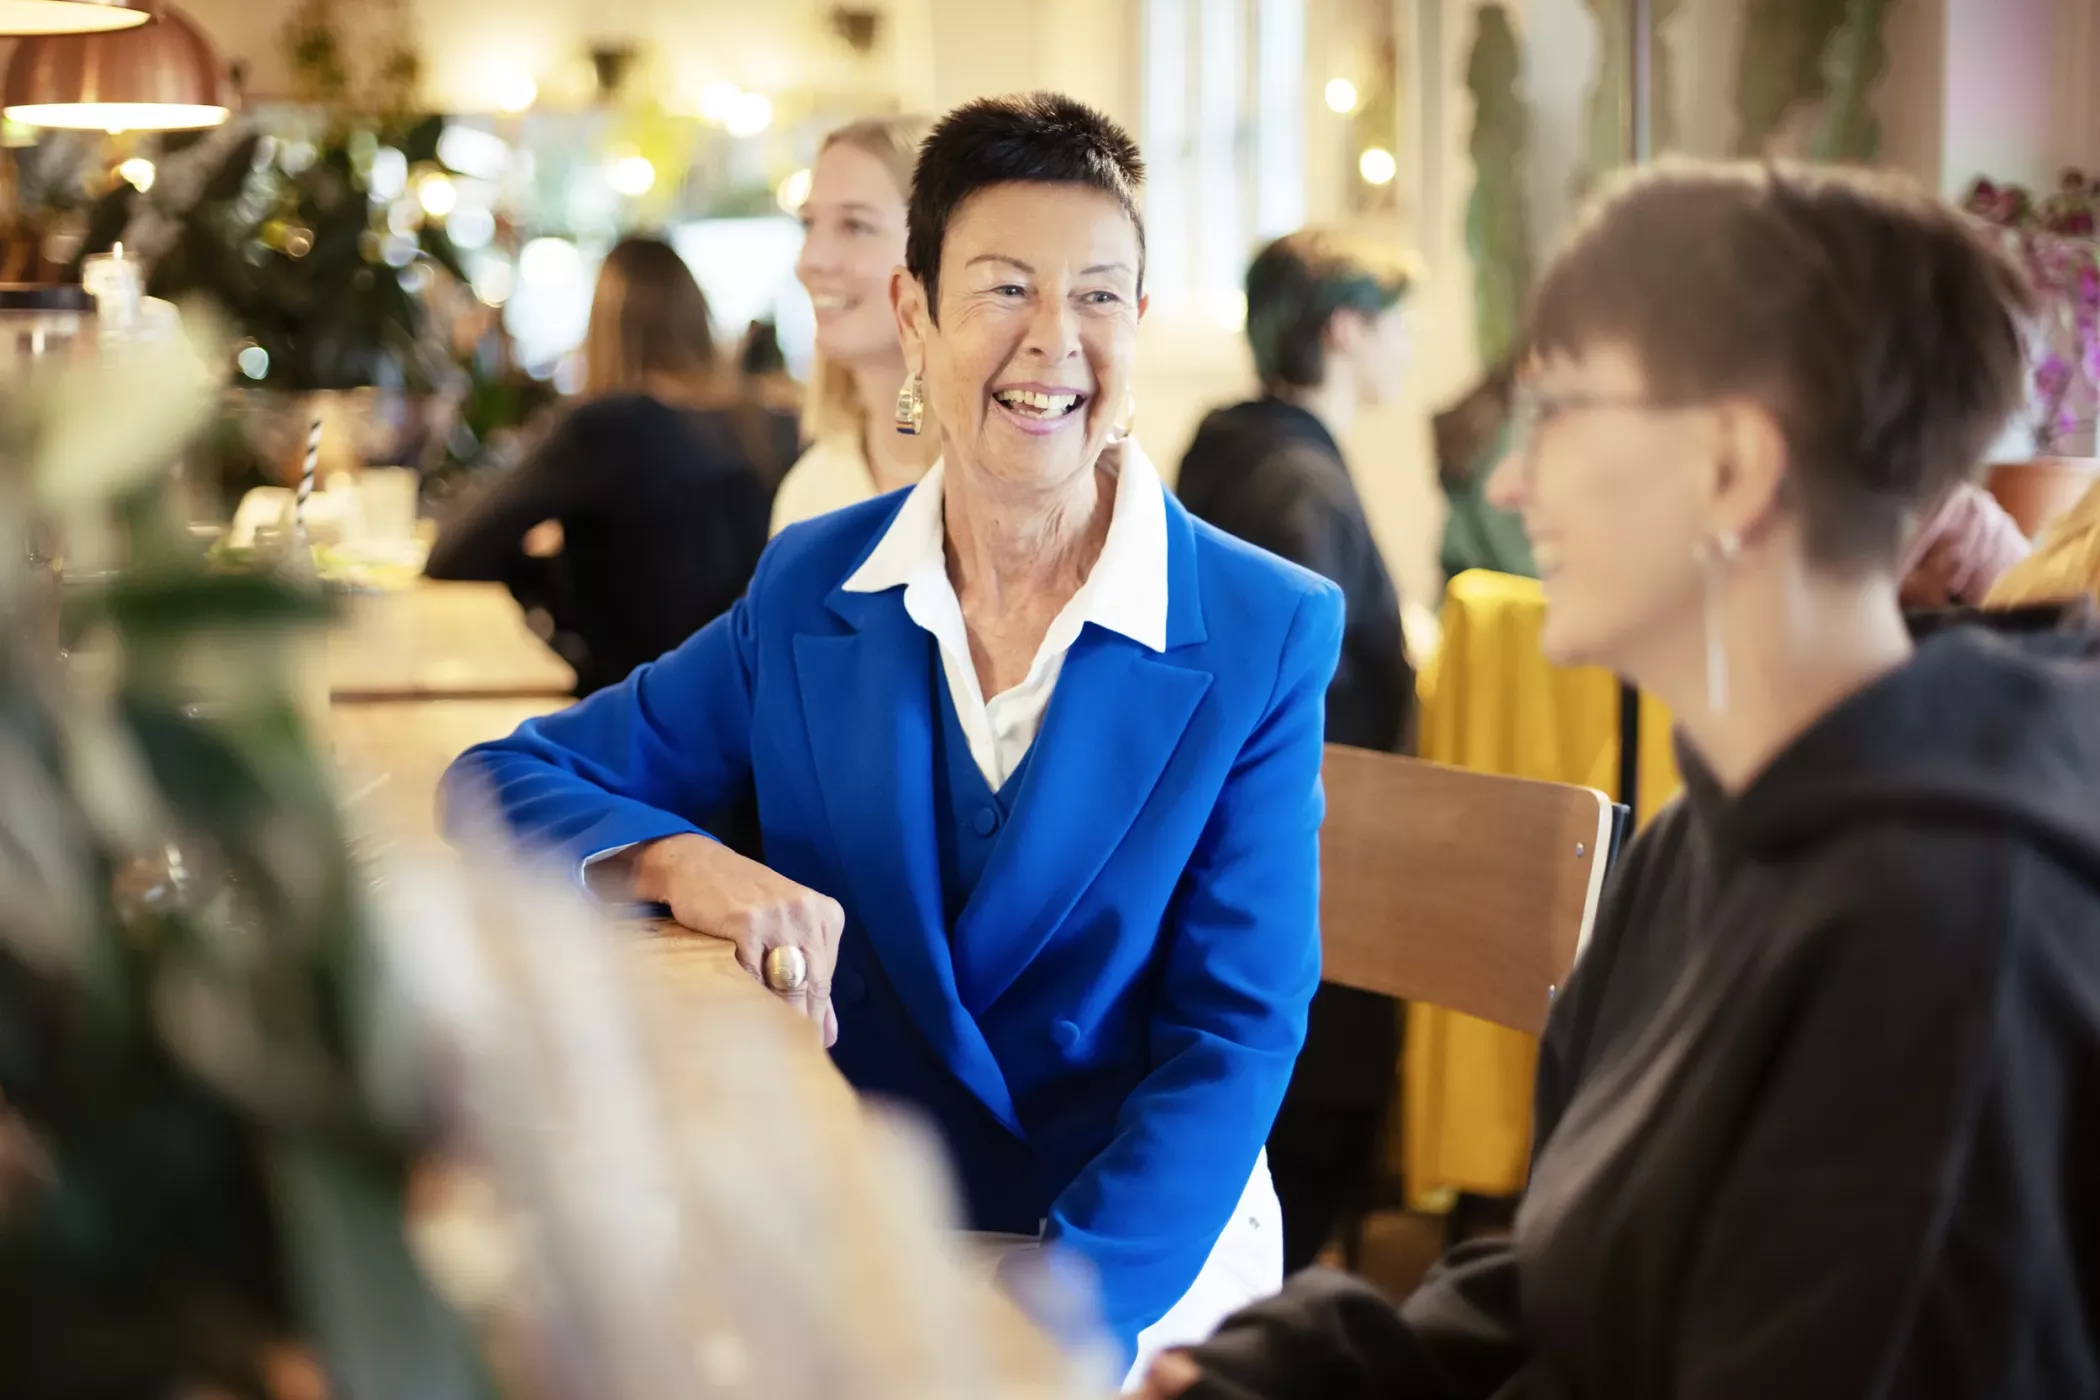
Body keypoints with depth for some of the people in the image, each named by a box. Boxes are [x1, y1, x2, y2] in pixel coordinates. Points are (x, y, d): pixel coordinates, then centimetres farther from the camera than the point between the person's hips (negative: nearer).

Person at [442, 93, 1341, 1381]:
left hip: (1139, 1266, -3)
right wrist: (681, 862, -16)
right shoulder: (808, 593, 3)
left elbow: (1235, 1032, -8)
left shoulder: (1267, 635, -5)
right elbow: (503, 781, 6)